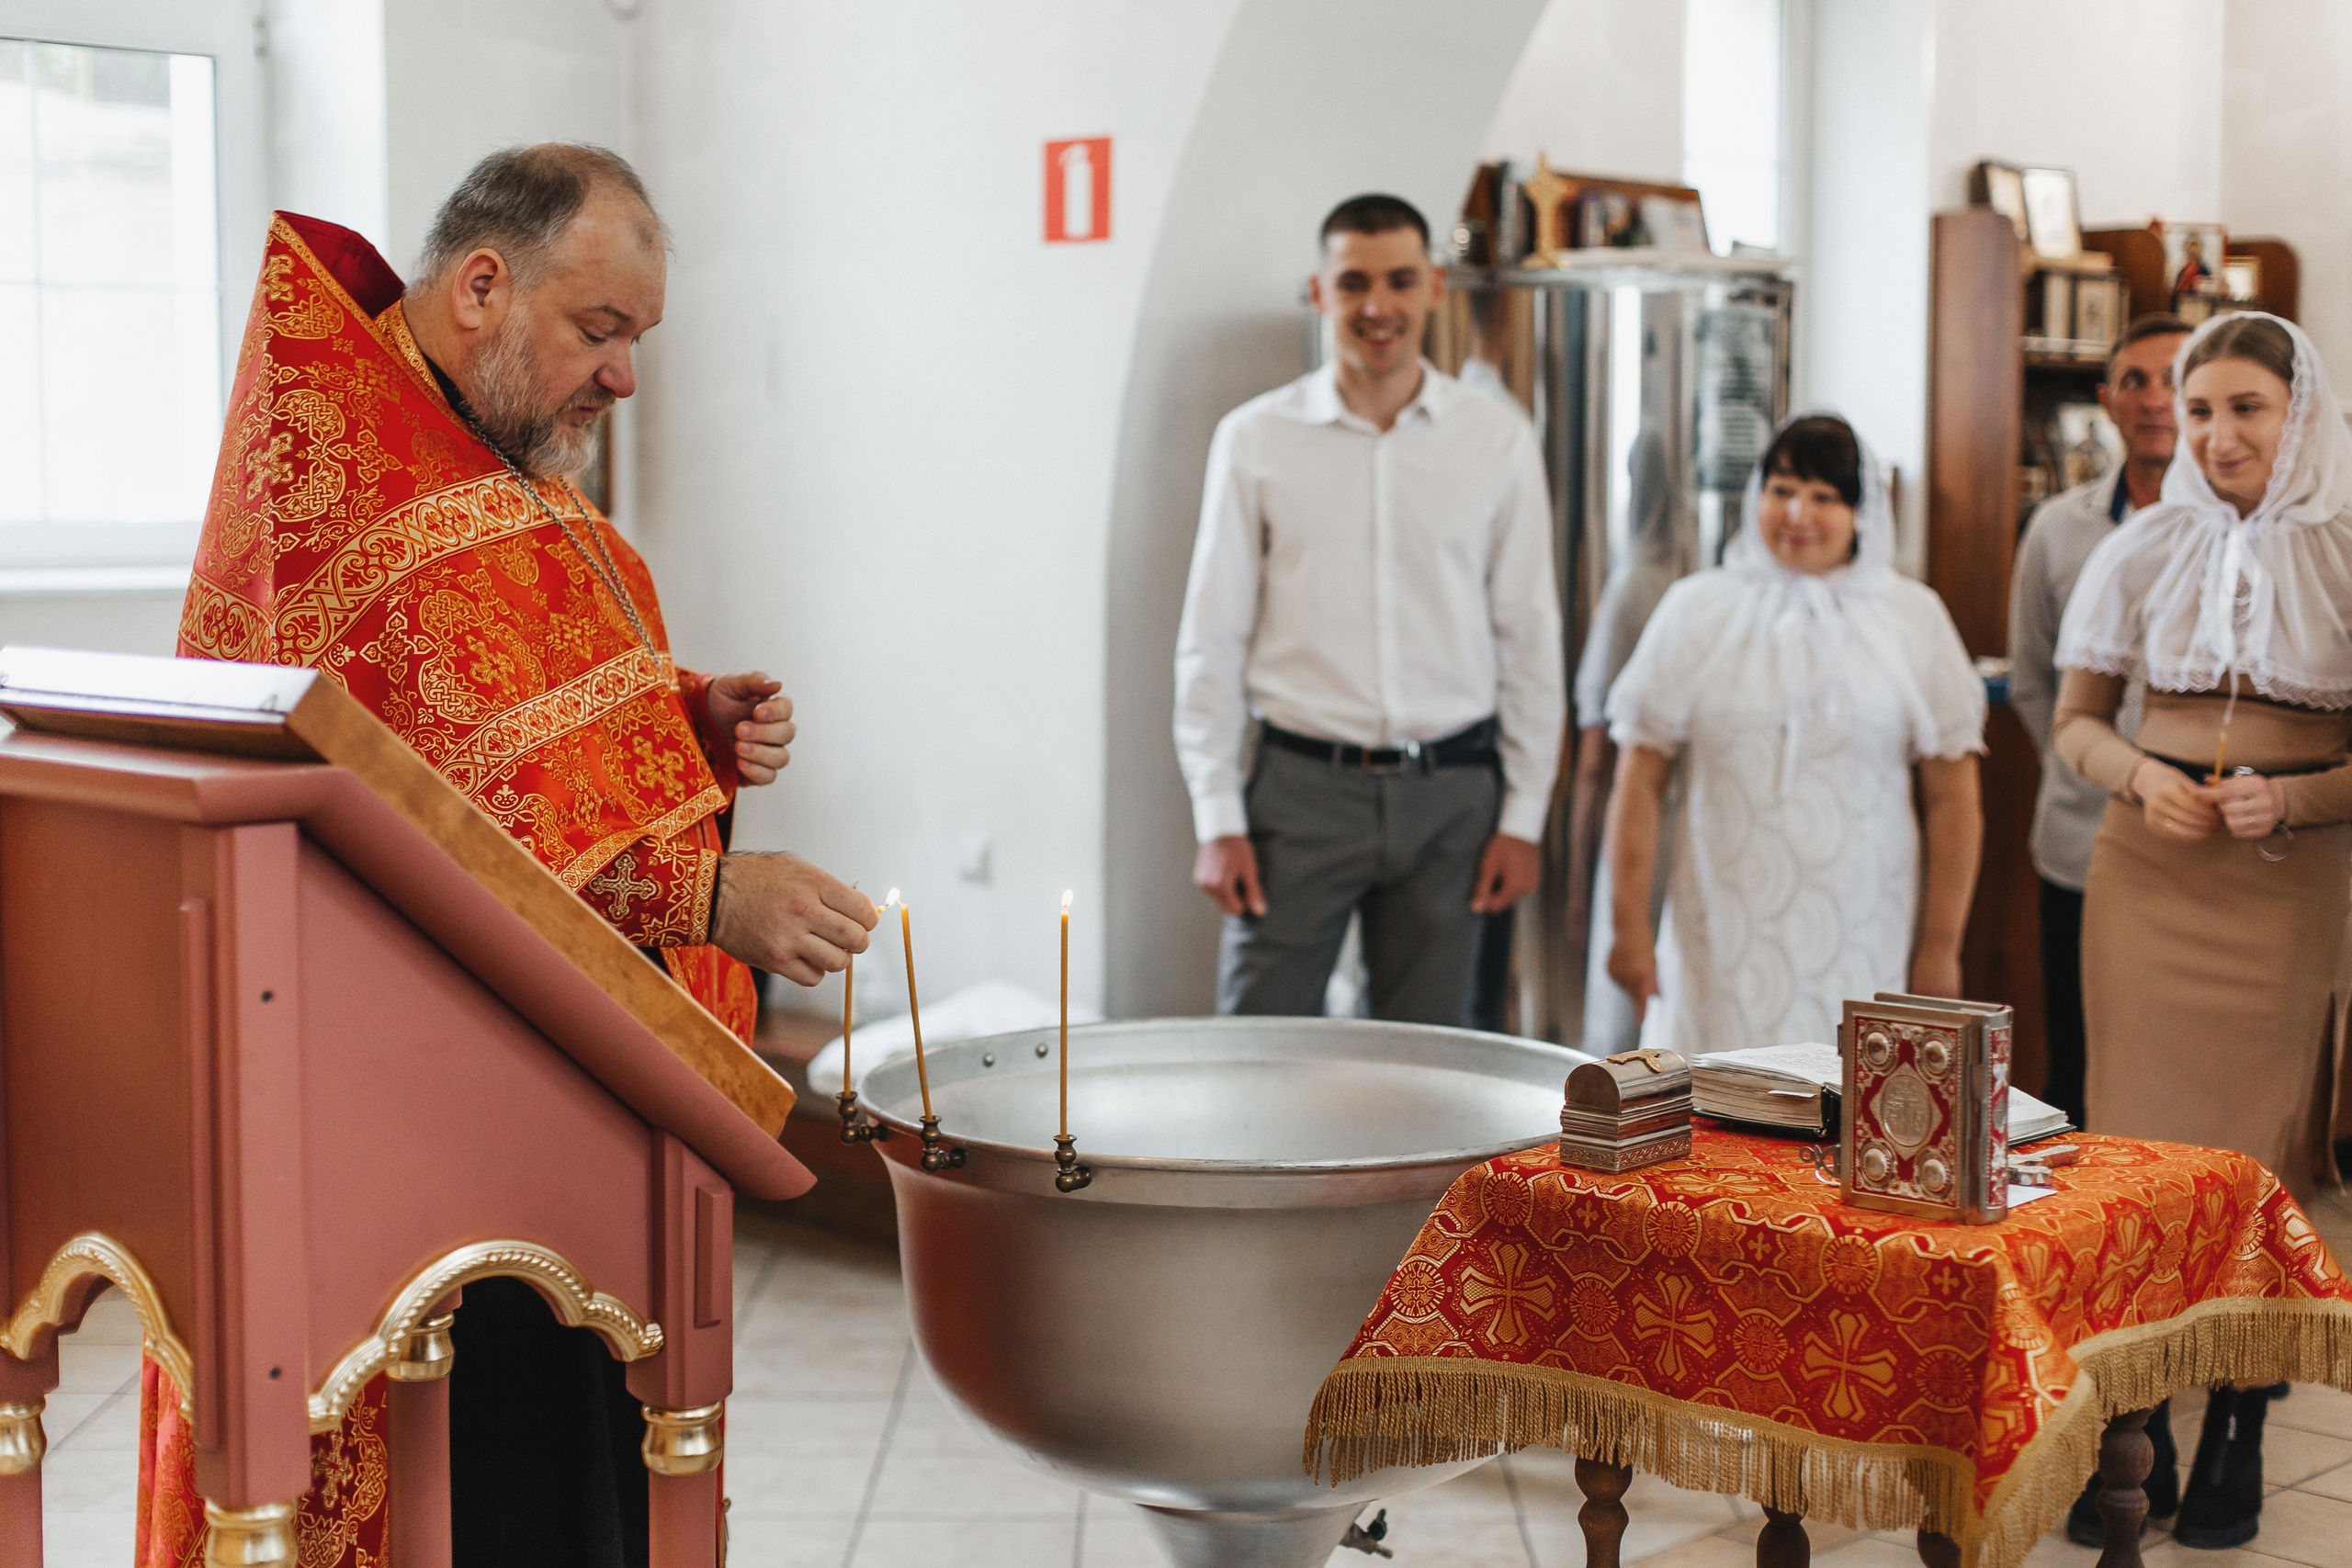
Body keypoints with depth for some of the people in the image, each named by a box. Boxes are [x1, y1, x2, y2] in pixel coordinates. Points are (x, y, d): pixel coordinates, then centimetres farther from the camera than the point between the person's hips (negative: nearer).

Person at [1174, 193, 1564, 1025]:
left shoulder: (1499, 440, 4)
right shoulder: (1255, 439, 1)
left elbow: (1531, 639, 7)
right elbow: (1211, 642, 3)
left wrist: (1523, 818, 3)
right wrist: (1217, 821, -2)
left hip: (1451, 796, 1)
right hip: (1301, 788, -1)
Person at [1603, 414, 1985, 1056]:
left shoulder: (1914, 618, 7)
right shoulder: (1697, 611, 7)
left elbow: (1951, 800, 6)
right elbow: (1640, 780, 6)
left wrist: (1940, 948, 3)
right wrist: (1630, 927, 2)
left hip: (1863, 945, 0)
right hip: (1723, 942, 0)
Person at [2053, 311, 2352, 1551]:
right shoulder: (2148, 551, 5)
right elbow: (2076, 718, 10)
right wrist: (2141, 775, -9)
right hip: (2147, 875, 2)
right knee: (2134, 1140, 3)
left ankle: (2235, 1440, 16)